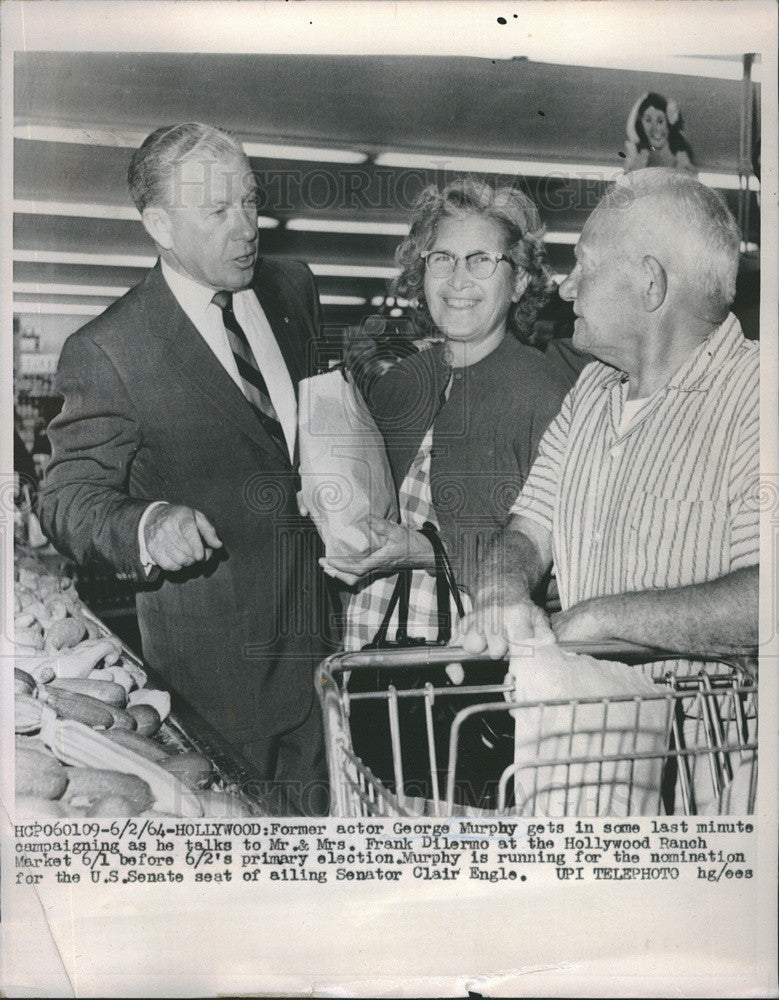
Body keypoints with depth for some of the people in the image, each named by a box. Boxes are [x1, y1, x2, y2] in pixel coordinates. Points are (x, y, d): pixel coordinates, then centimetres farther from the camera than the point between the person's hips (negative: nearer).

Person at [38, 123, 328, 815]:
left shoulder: (293, 290, 3)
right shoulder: (107, 351, -15)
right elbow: (68, 498, -11)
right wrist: (147, 523, -32)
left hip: (327, 633, 5)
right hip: (214, 660, -5)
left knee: (317, 812, 21)